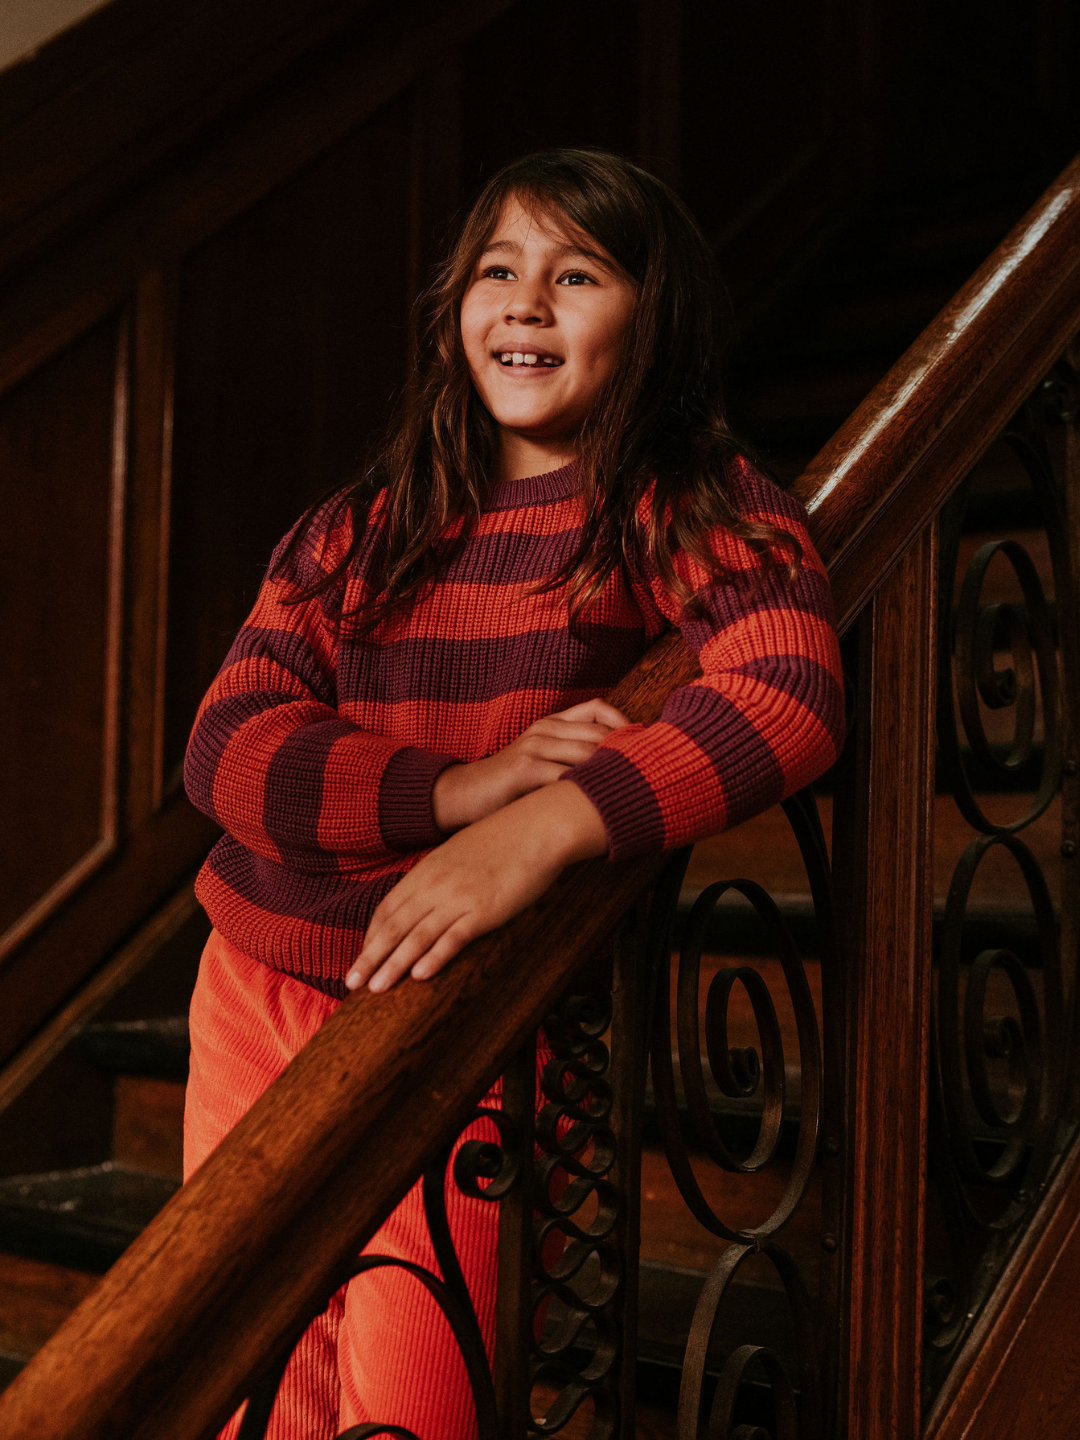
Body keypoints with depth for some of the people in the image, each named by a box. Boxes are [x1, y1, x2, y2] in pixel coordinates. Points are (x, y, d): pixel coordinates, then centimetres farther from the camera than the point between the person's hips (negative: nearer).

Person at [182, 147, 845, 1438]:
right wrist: (462, 785, -21)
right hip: (264, 990, 4)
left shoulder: (687, 508, -3)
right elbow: (226, 750, -3)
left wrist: (541, 827, -38)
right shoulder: (358, 529, 9)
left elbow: (790, 692, -23)